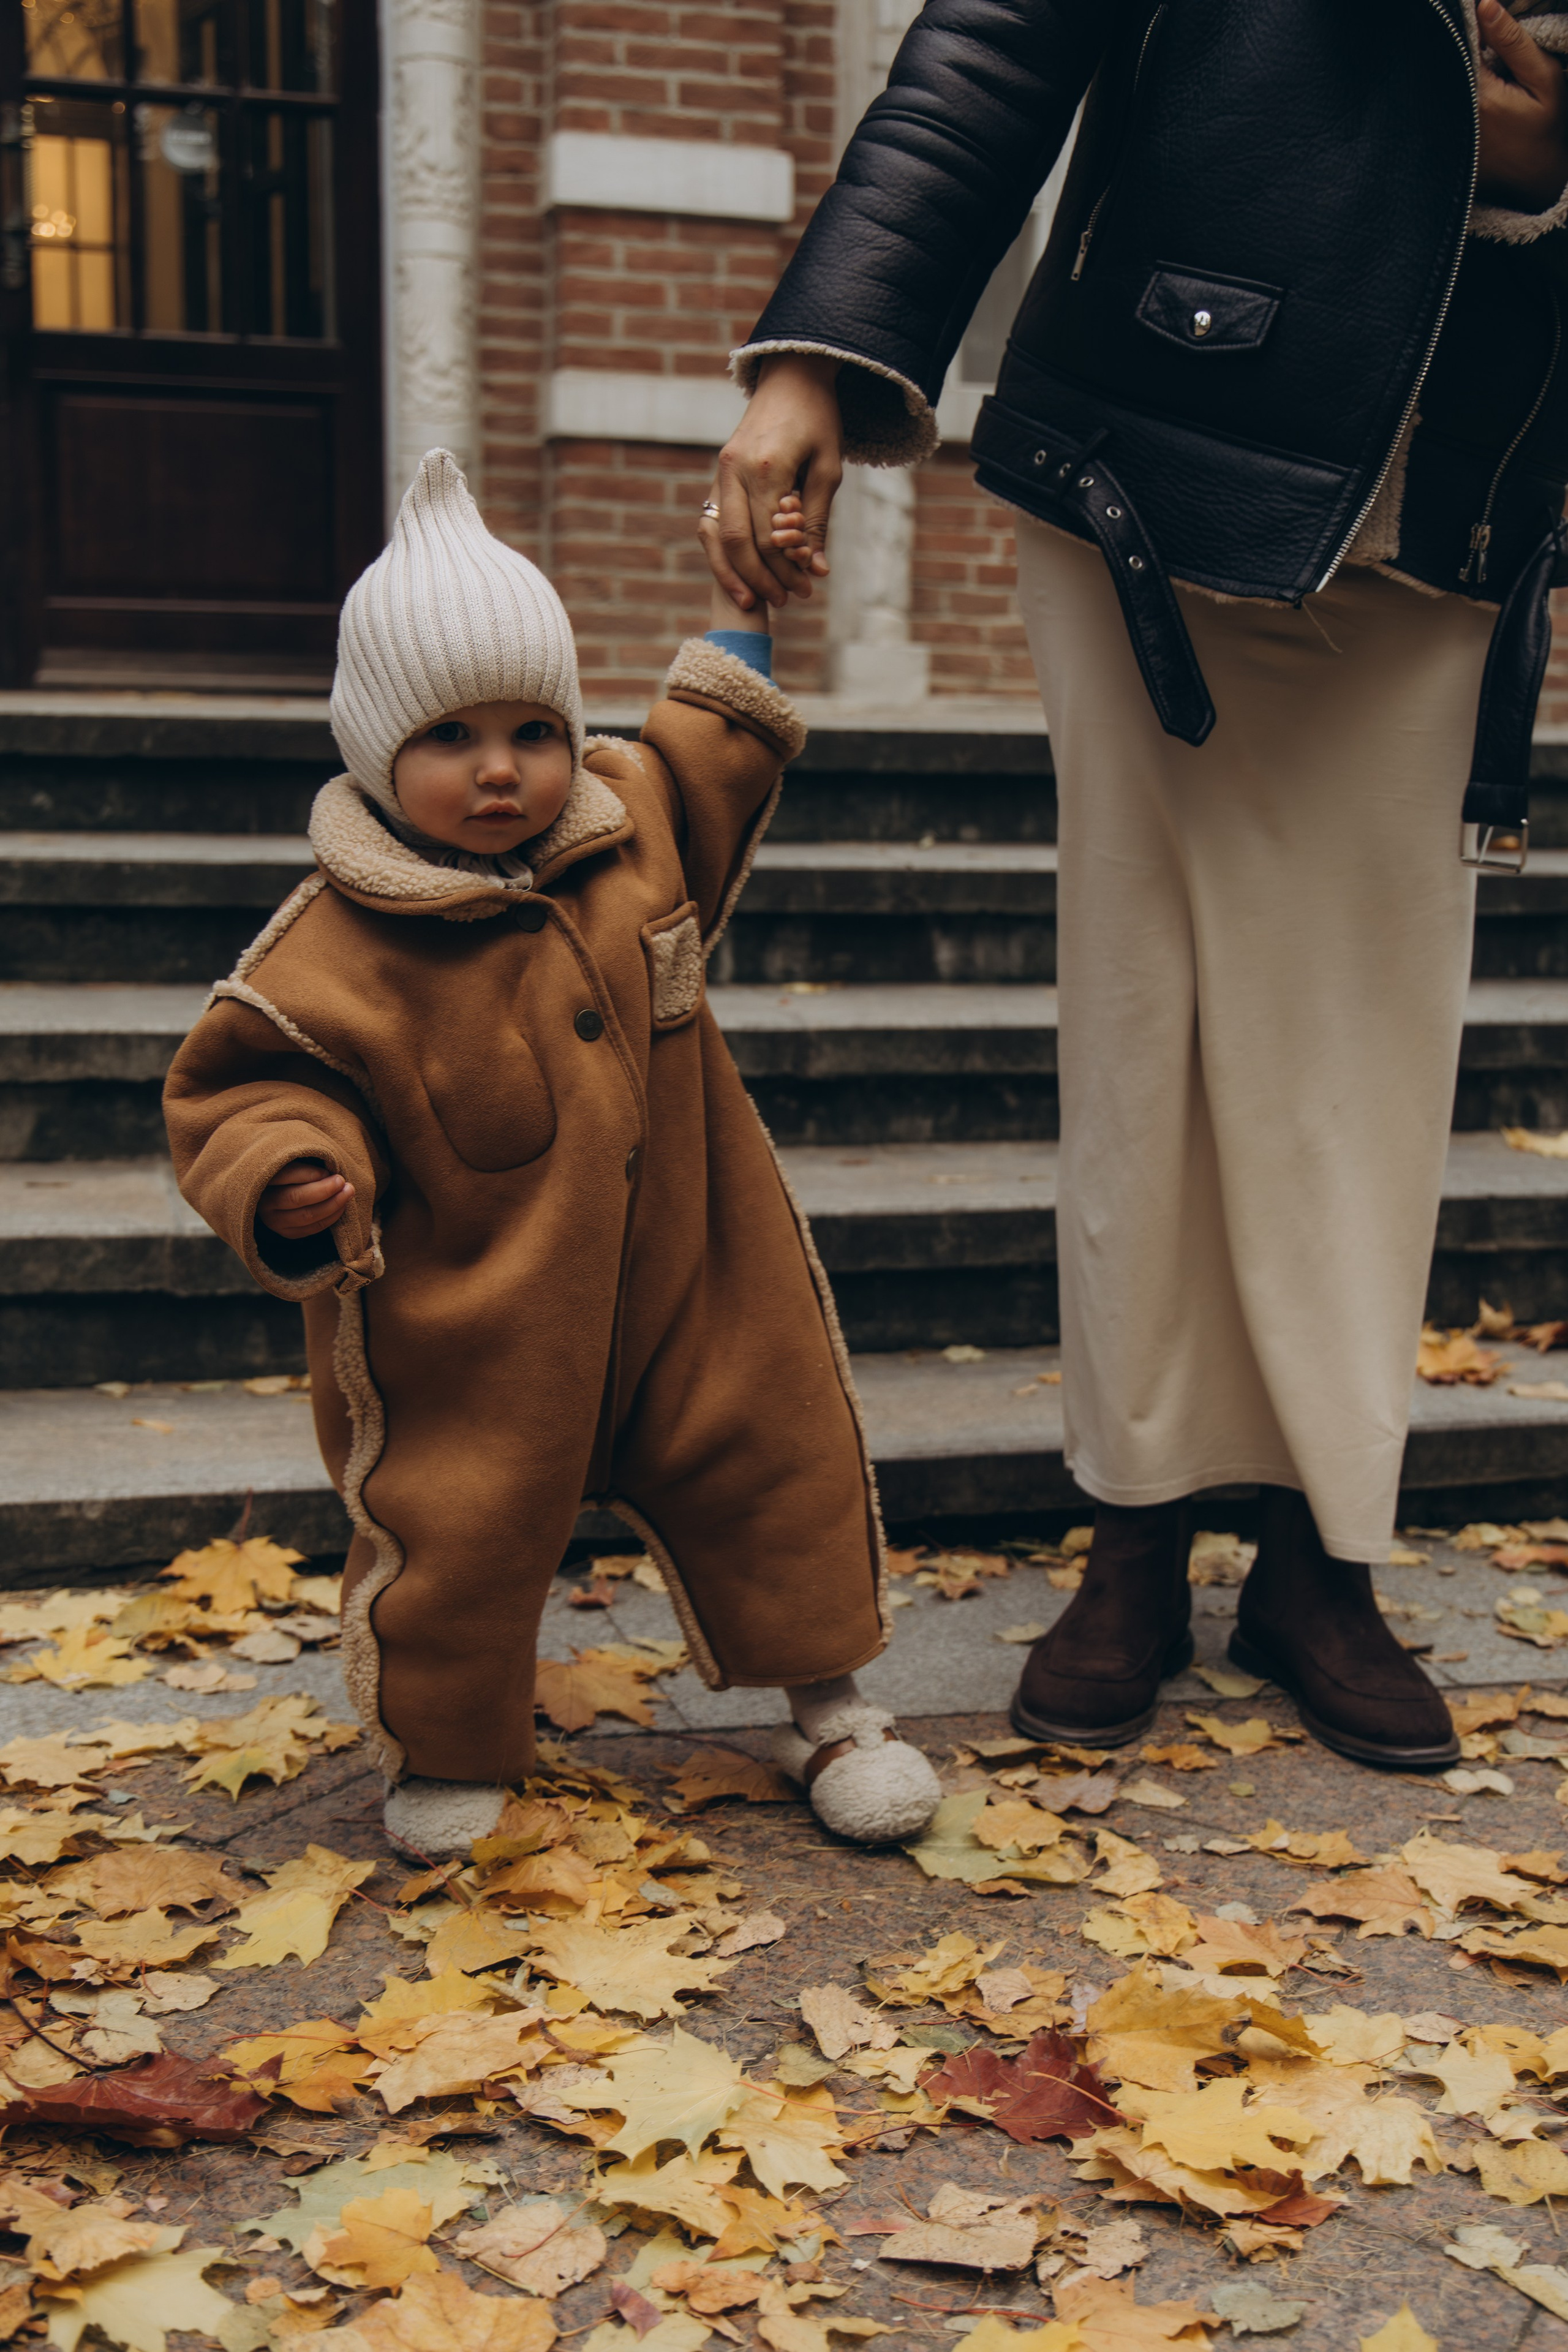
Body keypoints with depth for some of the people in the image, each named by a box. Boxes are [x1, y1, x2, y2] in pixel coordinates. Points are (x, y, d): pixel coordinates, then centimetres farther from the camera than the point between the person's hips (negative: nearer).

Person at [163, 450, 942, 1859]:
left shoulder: (635, 818, -1)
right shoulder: (339, 949, -18)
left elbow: (709, 756, 22)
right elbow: (245, 1088, -11)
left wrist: (749, 615, 20)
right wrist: (291, 1177, -31)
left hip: (685, 1279, 5)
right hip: (470, 1331, -4)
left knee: (776, 1462, 11)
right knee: (464, 1529, 2)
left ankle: (825, 1697, 33)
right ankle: (447, 1747, 30)